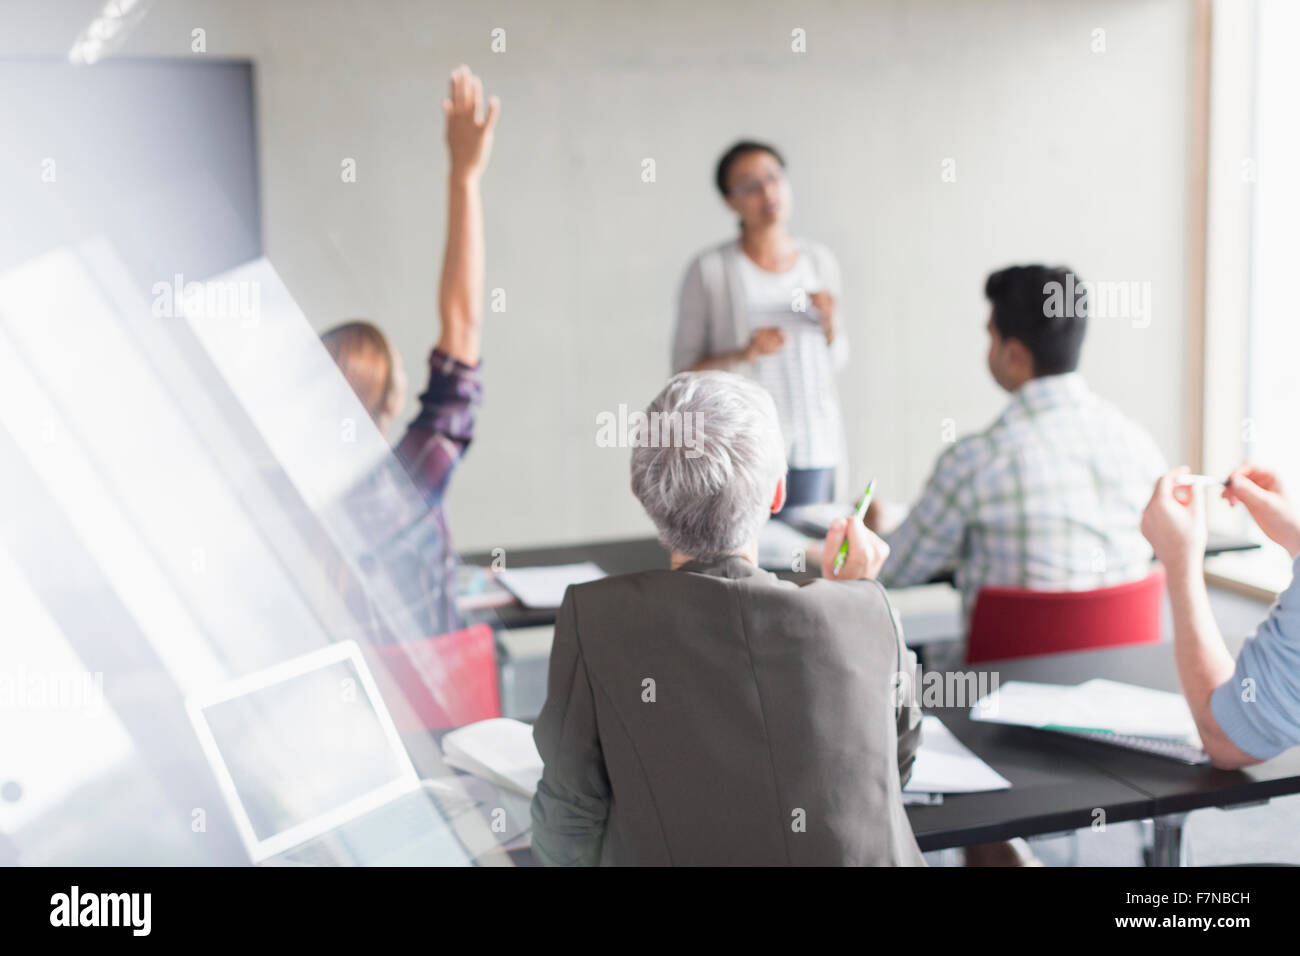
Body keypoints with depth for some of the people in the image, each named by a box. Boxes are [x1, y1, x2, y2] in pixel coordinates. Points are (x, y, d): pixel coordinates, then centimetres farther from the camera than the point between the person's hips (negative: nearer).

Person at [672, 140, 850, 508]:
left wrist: (830, 324, -4)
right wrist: (743, 354, -17)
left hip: (813, 444, 4)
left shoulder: (820, 261, 8)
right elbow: (684, 369, -2)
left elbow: (835, 361, 15)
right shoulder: (709, 270, -5)